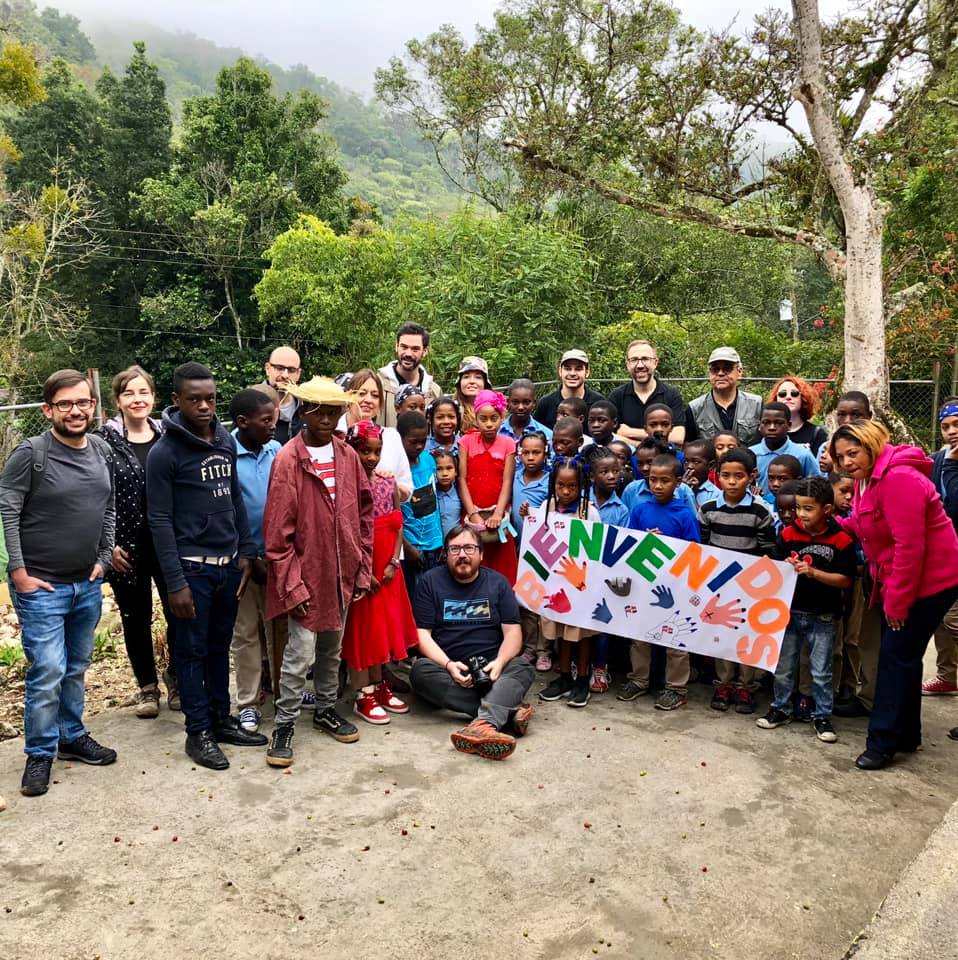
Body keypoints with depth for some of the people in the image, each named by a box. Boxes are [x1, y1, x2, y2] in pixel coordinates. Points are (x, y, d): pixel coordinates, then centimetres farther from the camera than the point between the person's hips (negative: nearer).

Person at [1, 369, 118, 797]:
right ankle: (40, 754, 13)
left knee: (76, 669, 16)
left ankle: (73, 737, 33)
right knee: (48, 672, -5)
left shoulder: (102, 452, 4)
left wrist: (104, 559, 6)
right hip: (41, 587, -5)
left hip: (88, 585, 5)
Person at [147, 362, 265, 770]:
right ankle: (198, 731, 18)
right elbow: (160, 521, -11)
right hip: (192, 568, -5)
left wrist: (246, 552, 6)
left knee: (220, 646, 16)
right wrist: (176, 583, -13)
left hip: (228, 564, 5)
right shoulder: (164, 453, -10)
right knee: (192, 650, 7)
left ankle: (221, 719, 28)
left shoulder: (227, 441, 7)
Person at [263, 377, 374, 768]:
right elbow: (277, 532, -14)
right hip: (307, 574, -5)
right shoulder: (288, 459, -13)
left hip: (342, 573, 5)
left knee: (331, 649, 18)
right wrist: (292, 585, -15)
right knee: (300, 655, -1)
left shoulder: (348, 456, 3)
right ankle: (284, 726, 15)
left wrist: (363, 567, 6)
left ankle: (326, 710, 36)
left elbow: (364, 513, 9)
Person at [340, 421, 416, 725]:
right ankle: (363, 695, 14)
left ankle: (379, 685, 28)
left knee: (384, 625, 14)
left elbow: (398, 525, 5)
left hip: (387, 570, 5)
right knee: (361, 628, 3)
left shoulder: (388, 481, 3)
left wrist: (393, 563, -5)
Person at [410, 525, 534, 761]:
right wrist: (448, 665, -21)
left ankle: (484, 723, -54)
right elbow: (422, 634, -4)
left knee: (523, 667, -27)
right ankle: (508, 710, -35)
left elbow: (512, 632, 2)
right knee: (420, 671, -32)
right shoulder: (430, 582, 3)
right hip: (445, 665, -1)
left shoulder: (497, 582, 8)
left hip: (490, 667, 1)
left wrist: (499, 662, -19)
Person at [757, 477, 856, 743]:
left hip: (823, 618, -2)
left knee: (821, 672, 10)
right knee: (783, 667, 14)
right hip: (790, 611, 3)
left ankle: (822, 716, 25)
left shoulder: (842, 540, -11)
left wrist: (813, 572, -23)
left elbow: (845, 580, -12)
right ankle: (780, 708, 30)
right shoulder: (788, 534, -4)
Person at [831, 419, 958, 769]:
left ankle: (883, 742, 5)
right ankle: (906, 735, 28)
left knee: (897, 657, -5)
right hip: (899, 582, 10)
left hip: (929, 581, -10)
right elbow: (866, 526, 12)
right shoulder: (869, 479, 8)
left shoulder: (898, 478, -24)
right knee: (901, 656, 16)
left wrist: (896, 601, -19)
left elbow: (910, 546, -25)